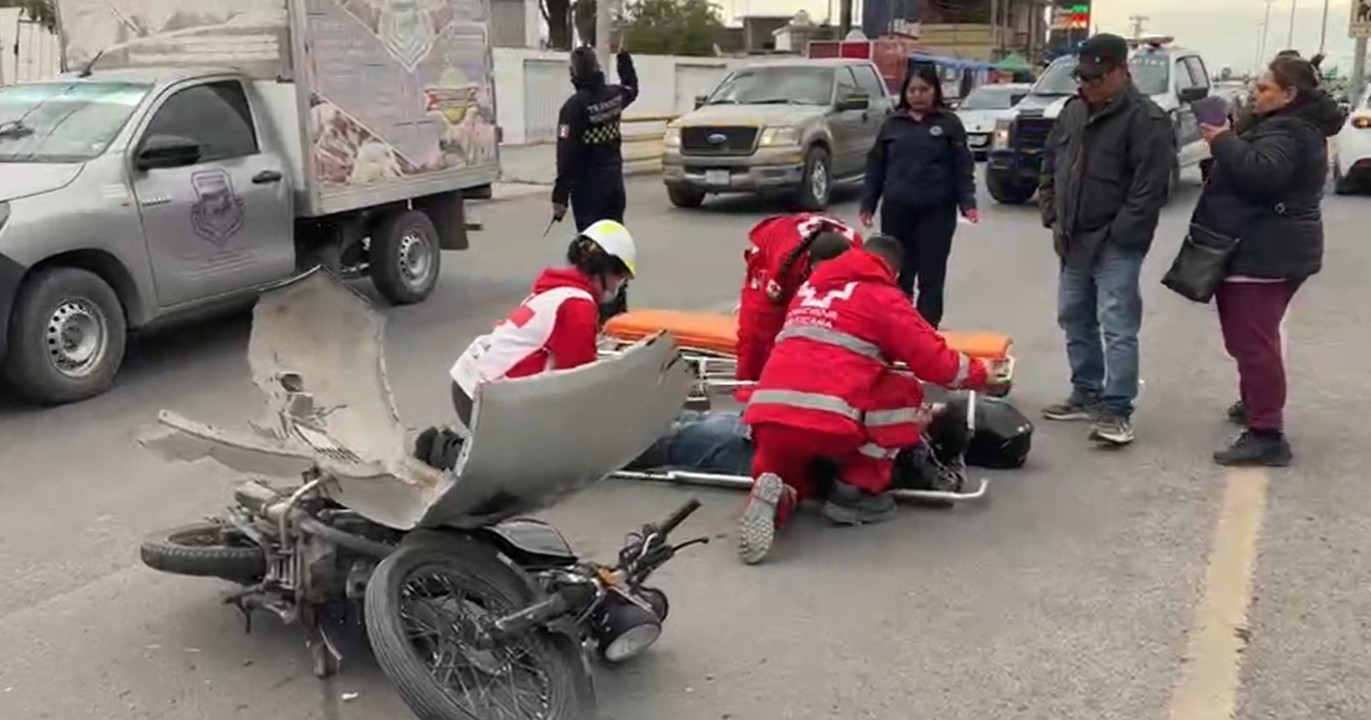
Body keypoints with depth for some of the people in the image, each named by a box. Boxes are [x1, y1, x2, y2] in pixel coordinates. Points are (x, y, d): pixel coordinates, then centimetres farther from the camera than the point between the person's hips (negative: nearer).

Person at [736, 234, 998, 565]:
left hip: (766, 414, 6)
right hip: (828, 418, -5)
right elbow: (936, 360, 6)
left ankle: (776, 498, -3)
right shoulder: (883, 297, 8)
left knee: (789, 478, 34)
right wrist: (980, 374, 27)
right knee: (905, 394, 19)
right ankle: (855, 491, 14)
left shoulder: (809, 287, 25)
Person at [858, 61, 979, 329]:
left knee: (931, 277, 1)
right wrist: (868, 204, 7)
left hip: (936, 211, -2)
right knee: (897, 275, 6)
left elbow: (963, 167, 1)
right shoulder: (892, 124, 11)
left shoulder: (949, 123, 5)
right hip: (896, 210, 2)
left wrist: (968, 202, -11)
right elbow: (876, 166, 13)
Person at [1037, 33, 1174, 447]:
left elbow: (1150, 188, -17)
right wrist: (1053, 219, 8)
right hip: (1074, 240, 8)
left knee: (1117, 327, -7)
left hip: (1117, 245, -8)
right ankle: (1087, 395, 28)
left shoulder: (1145, 119, -13)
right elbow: (1050, 168, 17)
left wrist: (1118, 236, -17)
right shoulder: (1073, 111, 10)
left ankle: (1116, 410, -3)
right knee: (1074, 319, 15)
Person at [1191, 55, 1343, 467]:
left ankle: (1267, 435, -12)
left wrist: (1223, 141, -21)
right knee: (1252, 337, 23)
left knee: (1252, 341, -12)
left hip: (1261, 255, -11)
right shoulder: (1291, 125, 19)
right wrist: (1230, 140, 5)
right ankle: (1256, 404, 39)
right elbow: (1252, 166, 20)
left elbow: (1261, 173, -32)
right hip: (1269, 252, 11)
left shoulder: (1288, 132, -16)